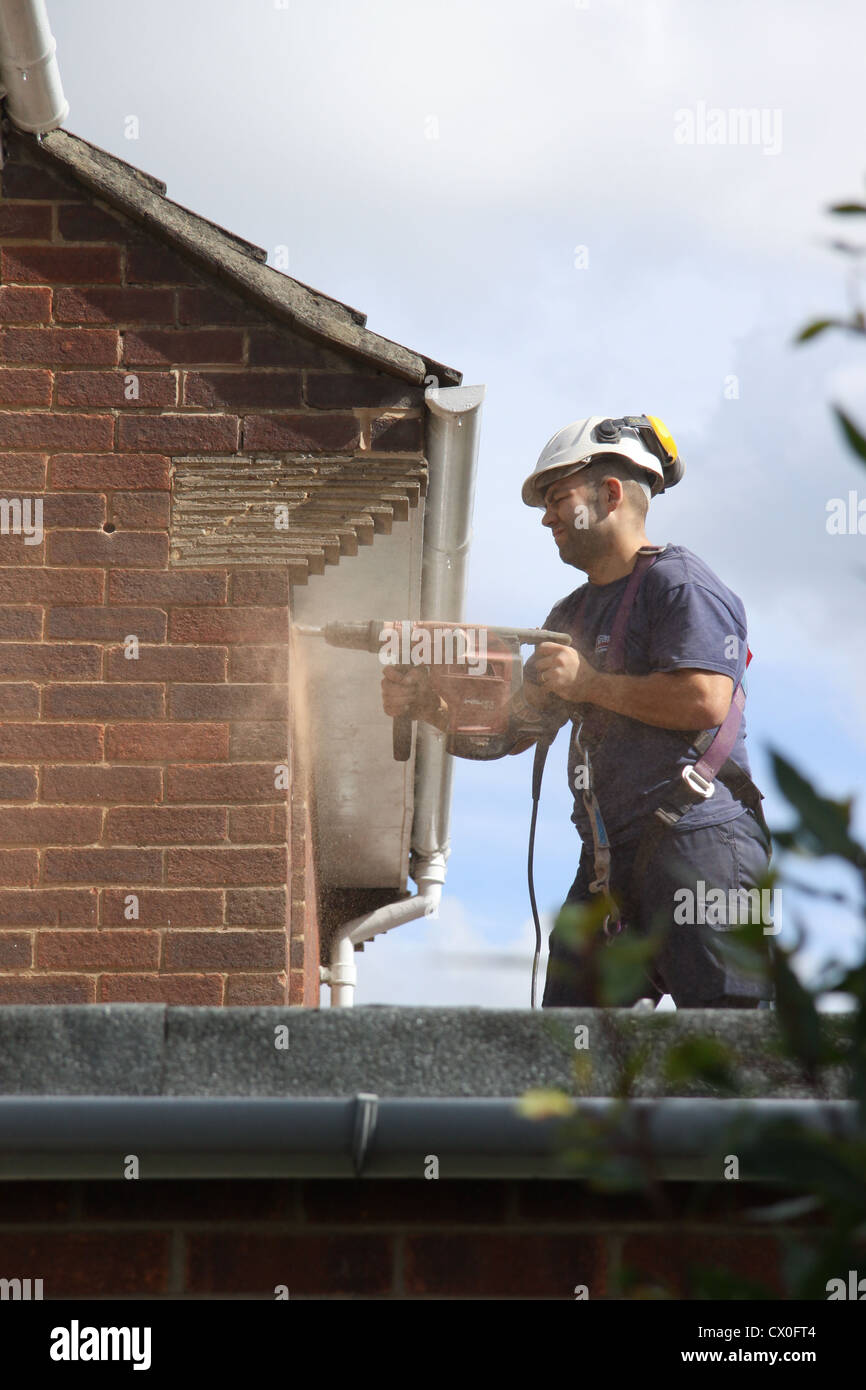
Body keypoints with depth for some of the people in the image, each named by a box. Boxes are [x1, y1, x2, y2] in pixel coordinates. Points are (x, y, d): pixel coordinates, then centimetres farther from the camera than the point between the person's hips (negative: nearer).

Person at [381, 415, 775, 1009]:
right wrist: (426, 705, 6)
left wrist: (588, 683, -11)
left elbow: (706, 699, -19)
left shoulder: (678, 581, -4)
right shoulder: (572, 615, 24)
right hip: (609, 860, 9)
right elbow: (509, 731, 24)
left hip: (696, 838, -9)